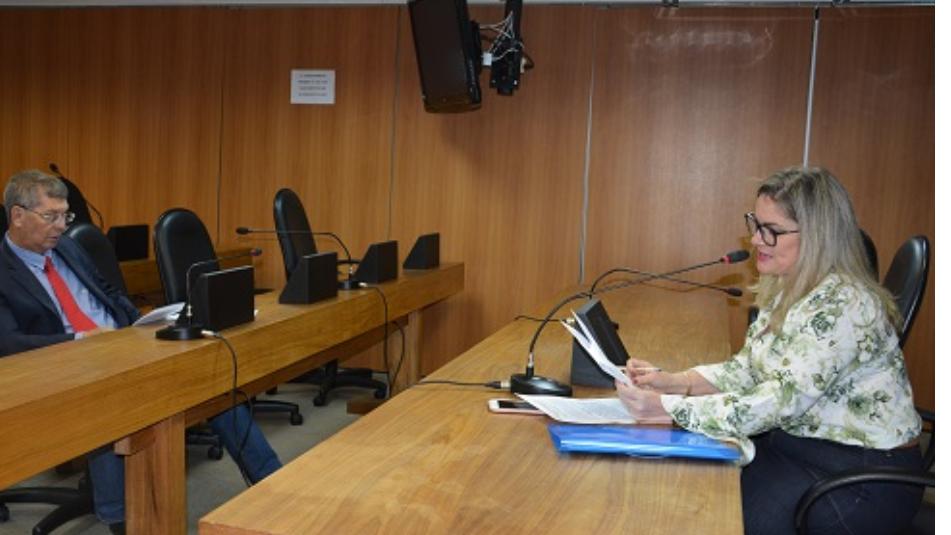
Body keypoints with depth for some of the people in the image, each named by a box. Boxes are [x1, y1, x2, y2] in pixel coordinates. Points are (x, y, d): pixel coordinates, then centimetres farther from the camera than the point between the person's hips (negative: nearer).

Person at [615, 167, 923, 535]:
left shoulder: (843, 304, -24)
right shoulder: (787, 289, 3)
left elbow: (779, 402, -29)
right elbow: (746, 368, 5)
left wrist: (668, 408, -31)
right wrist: (673, 382, -11)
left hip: (864, 473, -7)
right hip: (799, 441, 7)